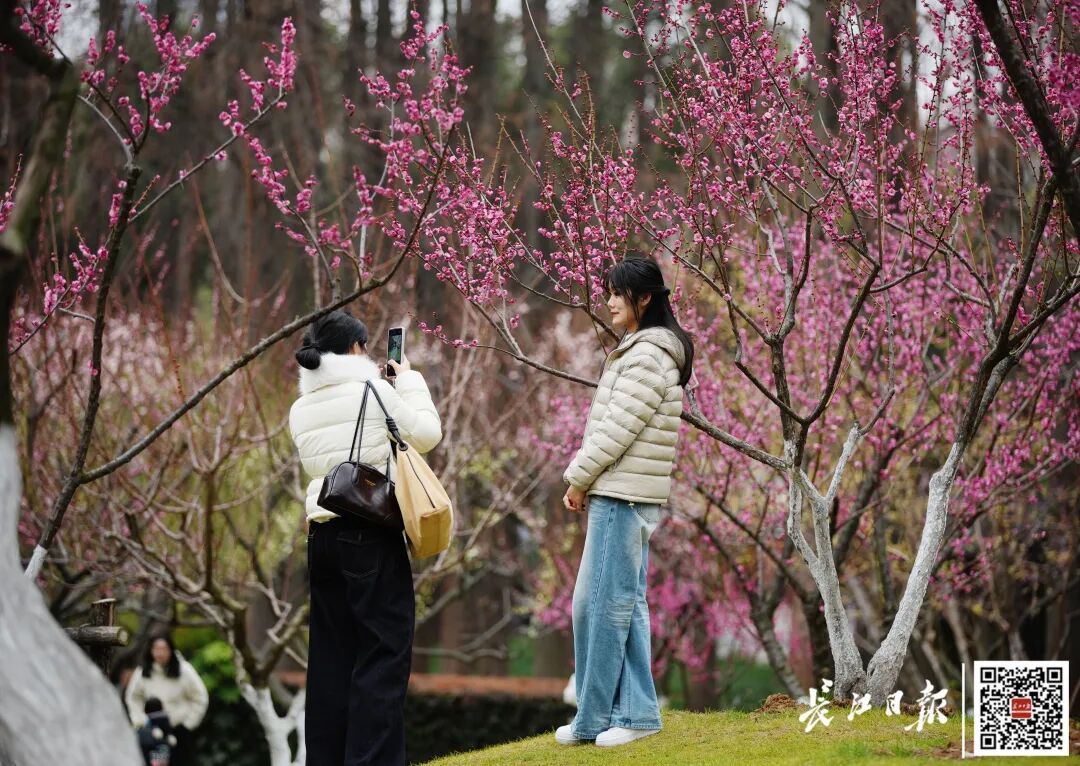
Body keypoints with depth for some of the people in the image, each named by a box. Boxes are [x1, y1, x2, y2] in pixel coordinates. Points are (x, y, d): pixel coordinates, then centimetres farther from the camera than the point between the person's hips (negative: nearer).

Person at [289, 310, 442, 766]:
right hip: (372, 535, -6)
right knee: (384, 653, -4)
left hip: (323, 534, 7)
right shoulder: (373, 389, -7)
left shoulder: (301, 409, 11)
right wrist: (410, 381, 14)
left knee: (331, 654, 10)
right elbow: (426, 436, 0)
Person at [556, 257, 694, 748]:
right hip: (623, 495, 10)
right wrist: (584, 478, 12)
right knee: (625, 604, 9)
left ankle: (592, 719, -1)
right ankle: (636, 712, 10)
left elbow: (618, 429, -17)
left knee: (603, 603, -6)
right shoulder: (638, 351, 19)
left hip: (622, 496, -10)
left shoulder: (647, 355, -13)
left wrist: (578, 479, -9)